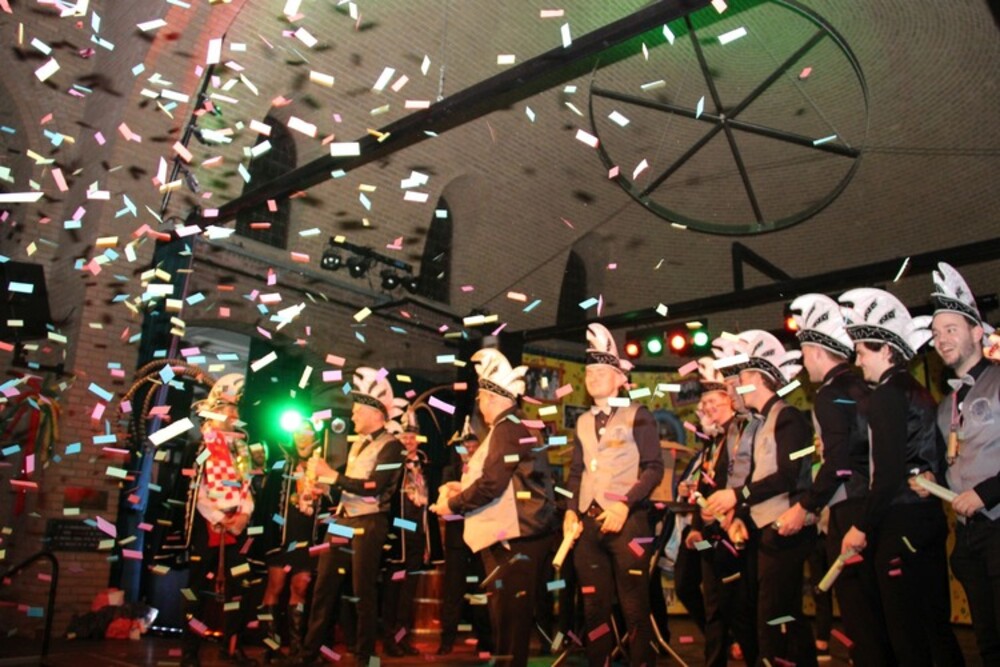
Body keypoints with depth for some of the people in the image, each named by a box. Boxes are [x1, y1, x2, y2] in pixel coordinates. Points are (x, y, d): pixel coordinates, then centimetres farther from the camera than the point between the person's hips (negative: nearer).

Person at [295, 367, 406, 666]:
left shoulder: (391, 446, -11)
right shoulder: (357, 444, 17)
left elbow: (375, 488, -21)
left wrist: (334, 476, -19)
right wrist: (325, 483, 6)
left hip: (369, 525, -8)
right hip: (343, 520, 8)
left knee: (363, 592, 1)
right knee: (323, 587, 11)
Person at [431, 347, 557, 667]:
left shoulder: (507, 429, -16)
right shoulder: (517, 428, 16)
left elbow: (491, 485, -23)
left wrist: (452, 504, -10)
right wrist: (465, 486, 13)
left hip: (512, 539, -11)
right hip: (513, 536, 11)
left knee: (509, 616, -2)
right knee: (507, 614, 18)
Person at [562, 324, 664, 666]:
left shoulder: (638, 416, 0)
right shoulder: (583, 422, 15)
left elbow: (654, 467, -6)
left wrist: (625, 504, -16)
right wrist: (571, 510, 4)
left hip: (627, 521, -5)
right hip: (588, 522, 5)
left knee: (634, 605, 1)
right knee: (594, 605, 10)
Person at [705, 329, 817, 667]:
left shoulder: (788, 417, -11)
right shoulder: (763, 423, 17)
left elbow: (788, 475, -20)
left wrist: (738, 495, -17)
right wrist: (741, 516, 4)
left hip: (784, 529, -10)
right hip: (767, 530, 10)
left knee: (774, 618, -8)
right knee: (787, 616, 16)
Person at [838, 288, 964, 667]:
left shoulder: (885, 396, -14)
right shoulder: (920, 391, 13)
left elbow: (887, 473, -20)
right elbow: (937, 457, 16)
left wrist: (862, 526, -15)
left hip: (900, 522, -9)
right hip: (930, 515, 9)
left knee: (906, 626, 0)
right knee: (936, 621, 16)